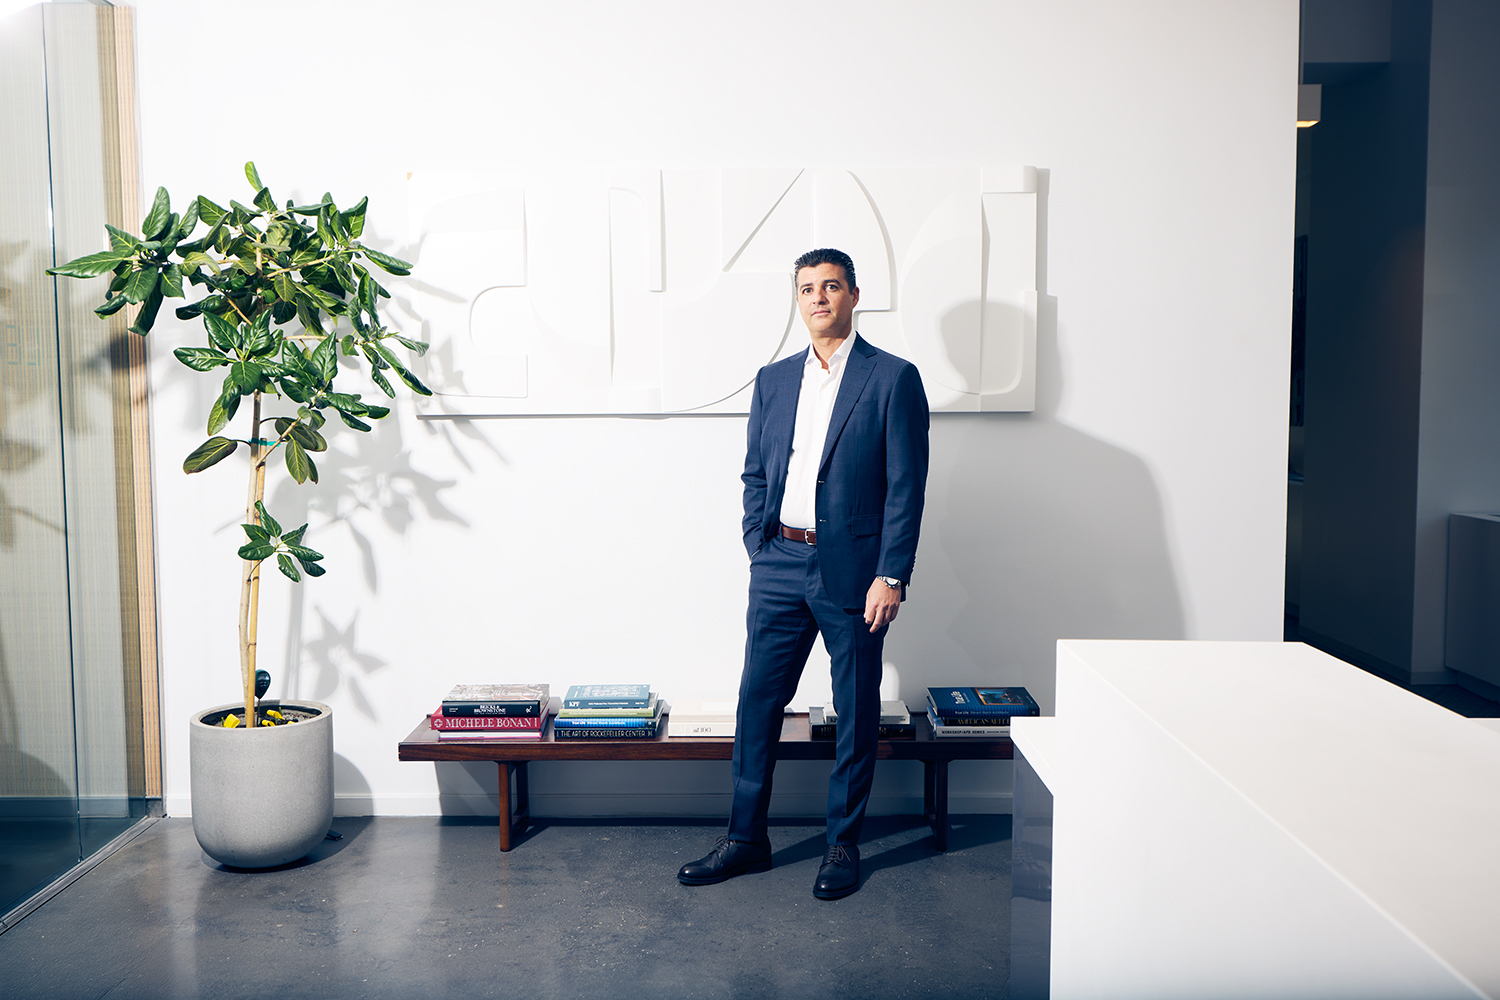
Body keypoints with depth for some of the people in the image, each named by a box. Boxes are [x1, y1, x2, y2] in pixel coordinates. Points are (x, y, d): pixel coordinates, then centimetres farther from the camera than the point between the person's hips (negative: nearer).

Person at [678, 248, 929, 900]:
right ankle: (746, 839, 22)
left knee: (856, 713, 7)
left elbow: (906, 487, -7)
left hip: (854, 570, -4)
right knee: (757, 702, 7)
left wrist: (891, 576, -12)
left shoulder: (893, 379, -3)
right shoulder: (773, 380, 12)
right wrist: (759, 549, 6)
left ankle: (843, 843, 24)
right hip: (780, 565, 4)